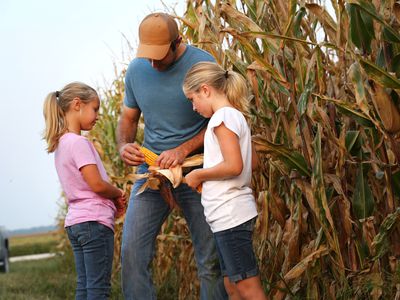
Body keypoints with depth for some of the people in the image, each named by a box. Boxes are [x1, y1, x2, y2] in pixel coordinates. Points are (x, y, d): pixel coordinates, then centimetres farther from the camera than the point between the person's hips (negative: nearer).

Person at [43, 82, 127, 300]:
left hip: (74, 222, 9)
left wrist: (113, 200, 5)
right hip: (94, 221, -9)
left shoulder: (61, 143, 15)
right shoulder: (79, 142, -14)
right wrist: (119, 194, 0)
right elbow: (96, 184, -19)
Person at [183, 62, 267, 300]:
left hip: (230, 215, -10)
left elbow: (234, 166, -23)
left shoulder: (223, 116, -13)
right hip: (231, 215, 10)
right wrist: (207, 174, 17)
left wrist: (199, 175, -10)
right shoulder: (236, 116, 15)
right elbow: (253, 162, 22)